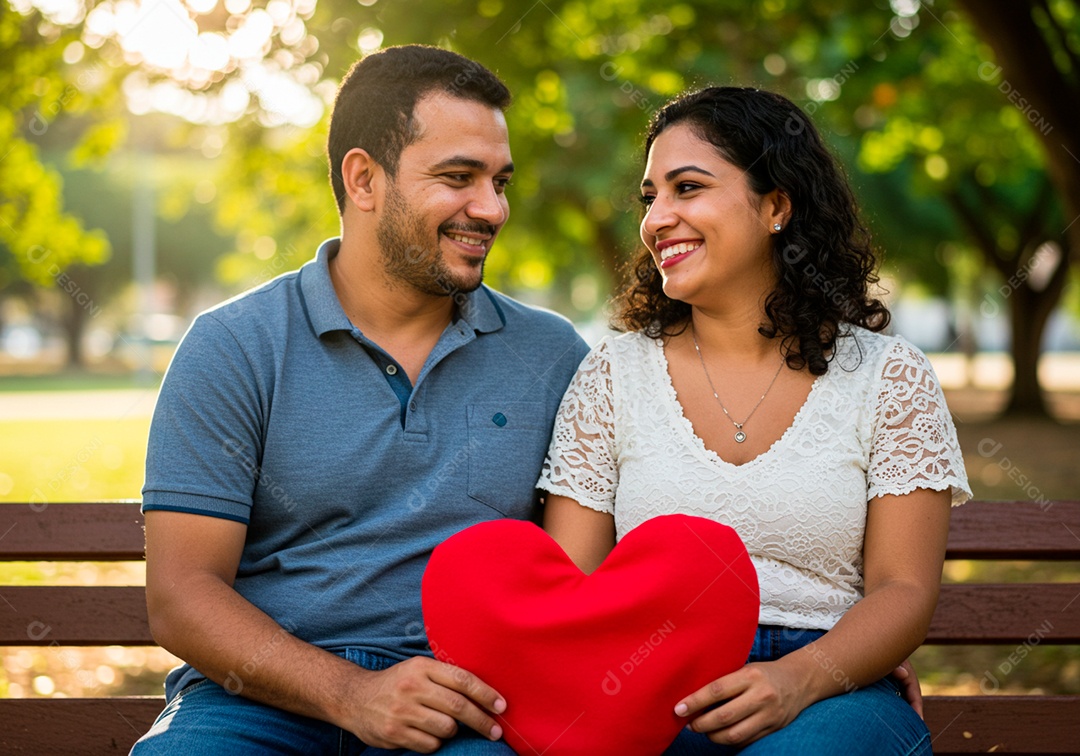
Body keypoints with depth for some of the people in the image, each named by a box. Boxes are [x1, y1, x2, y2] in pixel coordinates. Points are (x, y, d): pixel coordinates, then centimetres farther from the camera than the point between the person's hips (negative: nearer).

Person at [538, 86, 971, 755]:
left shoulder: (888, 377, 7)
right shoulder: (614, 373, 12)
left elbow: (904, 589, 0)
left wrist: (801, 677, -21)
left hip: (830, 697, -1)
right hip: (648, 695, 1)